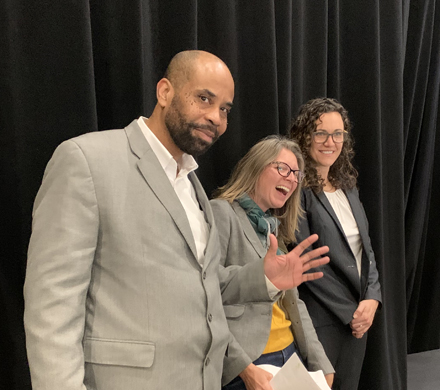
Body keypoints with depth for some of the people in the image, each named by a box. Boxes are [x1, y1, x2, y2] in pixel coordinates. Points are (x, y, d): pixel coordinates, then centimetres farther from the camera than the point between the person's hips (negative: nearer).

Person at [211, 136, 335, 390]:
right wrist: (244, 367, -21)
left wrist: (322, 366, 6)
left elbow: (293, 302, 13)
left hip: (291, 354, 8)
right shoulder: (222, 213, -11)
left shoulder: (274, 228, 13)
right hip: (248, 363, -7)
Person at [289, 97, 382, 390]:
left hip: (359, 318, 7)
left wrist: (372, 300, -5)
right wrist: (350, 312, -12)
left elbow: (366, 248, 9)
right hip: (322, 322, -7)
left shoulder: (348, 186, 8)